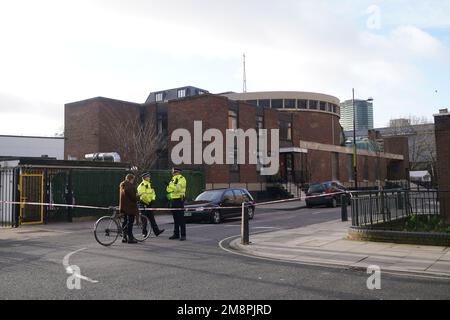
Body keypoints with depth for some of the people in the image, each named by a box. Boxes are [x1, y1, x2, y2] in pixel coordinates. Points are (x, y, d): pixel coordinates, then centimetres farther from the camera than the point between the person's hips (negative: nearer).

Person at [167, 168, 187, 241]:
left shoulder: (181, 179, -7)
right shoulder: (173, 179, 19)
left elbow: (178, 188, -21)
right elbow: (169, 189, 20)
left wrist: (170, 184, -20)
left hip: (179, 200, -8)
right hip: (173, 200, 8)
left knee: (181, 218, -7)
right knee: (175, 218, 11)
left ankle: (183, 235, -4)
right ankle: (176, 234, 18)